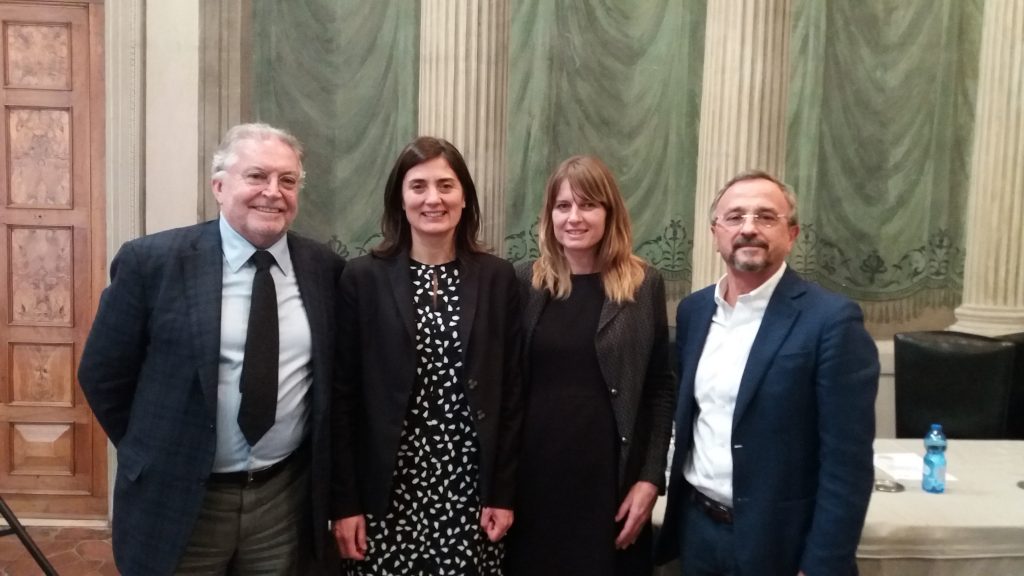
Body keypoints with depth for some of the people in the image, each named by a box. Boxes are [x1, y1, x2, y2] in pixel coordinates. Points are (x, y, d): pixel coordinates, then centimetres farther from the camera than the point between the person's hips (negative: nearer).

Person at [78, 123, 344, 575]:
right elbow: (103, 375, -2)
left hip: (288, 498, 3)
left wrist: (319, 465, 6)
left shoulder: (325, 268, -2)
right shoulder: (152, 261, -10)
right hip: (178, 500, -2)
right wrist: (157, 455, 2)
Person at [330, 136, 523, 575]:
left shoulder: (497, 278, 2)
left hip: (469, 489, 1)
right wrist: (343, 501, -3)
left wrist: (503, 493, 1)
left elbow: (510, 391, 3)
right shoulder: (363, 277, -2)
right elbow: (343, 396, -1)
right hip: (386, 492, -1)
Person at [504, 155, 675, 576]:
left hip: (611, 478, 0)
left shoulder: (644, 284, -1)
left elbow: (661, 389, 2)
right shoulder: (523, 282, 0)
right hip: (533, 476, 1)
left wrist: (651, 478, -4)